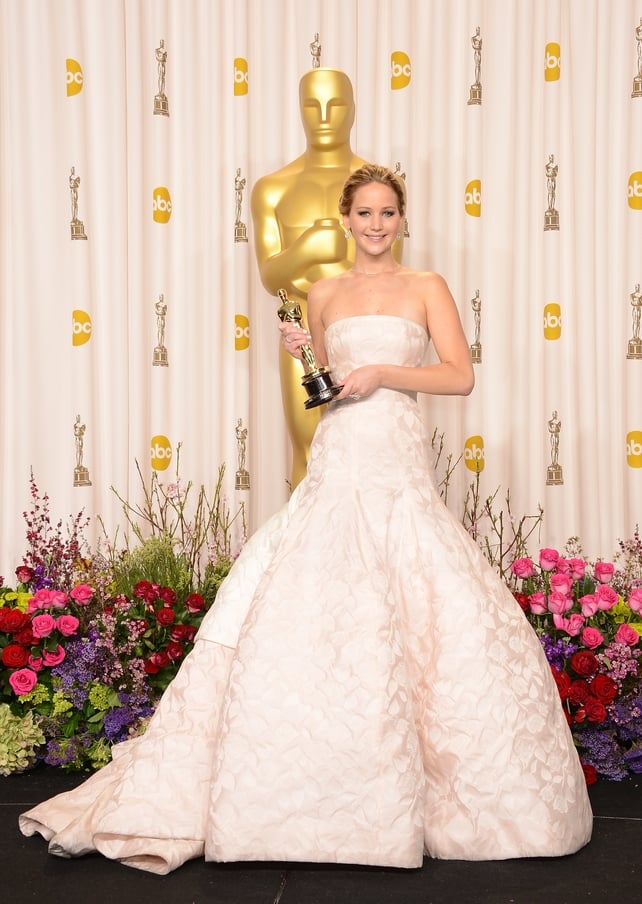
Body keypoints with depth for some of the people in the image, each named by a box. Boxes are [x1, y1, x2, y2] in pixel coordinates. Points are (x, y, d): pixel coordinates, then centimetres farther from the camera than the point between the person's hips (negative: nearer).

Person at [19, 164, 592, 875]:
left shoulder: (426, 288, 8)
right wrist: (302, 356, 4)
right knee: (297, 607, -7)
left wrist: (383, 371, -10)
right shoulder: (324, 294, 15)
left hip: (400, 470, -1)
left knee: (451, 620, -7)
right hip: (336, 463, 2)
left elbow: (461, 376, 0)